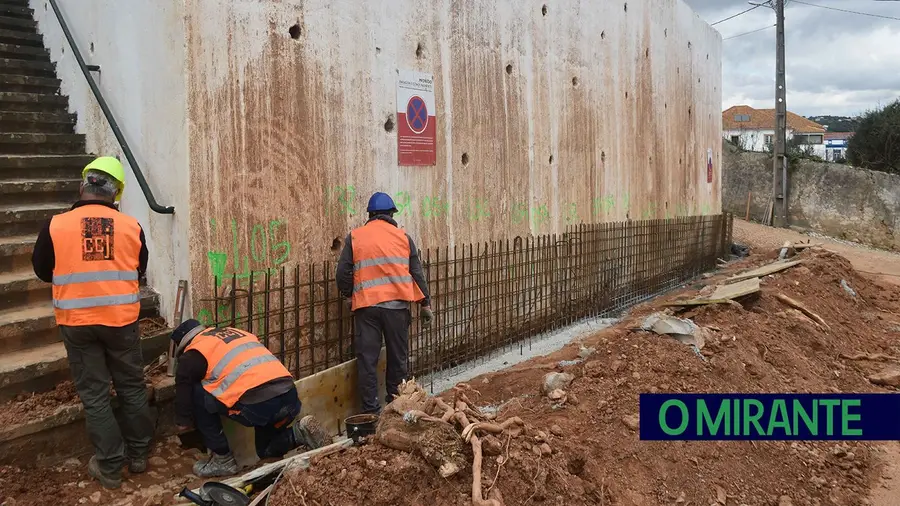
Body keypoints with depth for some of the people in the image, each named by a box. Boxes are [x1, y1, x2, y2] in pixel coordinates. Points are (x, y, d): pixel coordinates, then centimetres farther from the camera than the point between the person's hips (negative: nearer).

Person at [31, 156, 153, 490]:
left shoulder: (55, 226, -10)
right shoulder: (131, 227, -6)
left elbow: (42, 271, 6)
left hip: (78, 323, -1)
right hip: (122, 320, 1)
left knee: (94, 395, 9)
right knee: (132, 388, 15)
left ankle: (110, 467, 16)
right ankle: (138, 455, 27)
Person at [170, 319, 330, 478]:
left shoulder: (193, 355, 12)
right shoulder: (237, 333, 31)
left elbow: (183, 389, 18)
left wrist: (182, 423, 35)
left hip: (258, 404, -7)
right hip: (290, 398, 8)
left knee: (197, 395, 14)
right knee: (266, 451, 31)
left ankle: (223, 459, 16)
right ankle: (299, 433, 4)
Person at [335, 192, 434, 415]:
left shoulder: (354, 237, 6)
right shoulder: (403, 237, 8)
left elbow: (343, 273, 3)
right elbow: (417, 273, 8)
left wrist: (348, 294, 21)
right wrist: (425, 304, 14)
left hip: (366, 306, 0)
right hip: (397, 305, 1)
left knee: (367, 360, 4)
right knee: (397, 358, 12)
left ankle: (371, 410, 4)